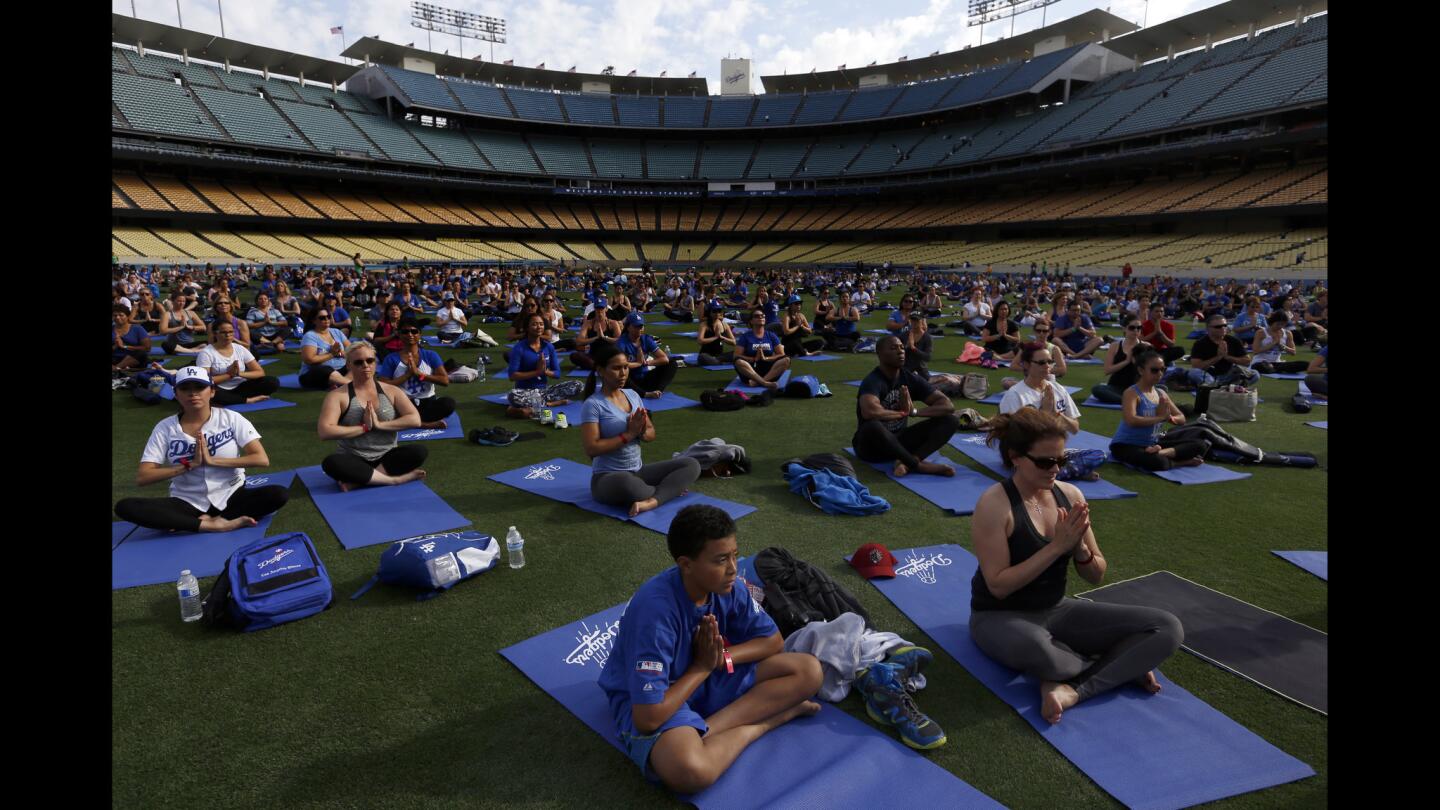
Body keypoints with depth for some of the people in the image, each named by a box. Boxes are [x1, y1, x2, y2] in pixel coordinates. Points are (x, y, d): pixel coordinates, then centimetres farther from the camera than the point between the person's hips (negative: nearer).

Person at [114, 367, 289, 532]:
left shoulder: (231, 418, -5)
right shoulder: (165, 428, -2)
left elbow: (262, 459, -13)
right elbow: (141, 478, -7)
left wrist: (212, 460, -17)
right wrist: (190, 464, -17)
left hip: (231, 497, -1)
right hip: (187, 503, 1)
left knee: (279, 494, -28)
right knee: (125, 507, -24)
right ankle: (218, 524, -28)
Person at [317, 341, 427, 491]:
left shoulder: (391, 391, 5)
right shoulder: (338, 396, -3)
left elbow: (415, 420, -7)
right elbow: (324, 432, -17)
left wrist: (379, 425, -15)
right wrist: (365, 427, -15)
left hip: (387, 457, 2)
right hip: (353, 459, -2)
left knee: (420, 451, -25)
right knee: (330, 463, -35)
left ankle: (358, 480, -26)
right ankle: (396, 478, -29)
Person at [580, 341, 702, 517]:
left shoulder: (633, 395, 9)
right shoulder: (593, 405, -12)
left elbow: (652, 433, 12)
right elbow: (591, 448, -19)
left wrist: (642, 432, -12)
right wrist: (629, 434, -18)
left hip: (639, 470, 7)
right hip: (608, 477, -7)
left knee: (691, 464, -9)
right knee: (625, 483, -43)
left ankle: (651, 501, -31)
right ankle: (668, 490, -14)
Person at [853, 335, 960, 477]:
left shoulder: (910, 378, 0)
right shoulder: (872, 381, -19)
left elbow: (948, 405, -4)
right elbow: (869, 411, -41)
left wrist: (914, 411, -20)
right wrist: (903, 412, -22)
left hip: (899, 440, 6)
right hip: (871, 446, -6)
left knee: (951, 421, -8)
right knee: (872, 427, -41)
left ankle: (907, 462, -28)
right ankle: (919, 465, -25)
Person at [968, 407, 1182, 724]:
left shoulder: (1070, 494, -1)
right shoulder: (994, 505, -19)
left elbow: (1096, 576, 5)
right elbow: (998, 586, -21)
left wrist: (1079, 547, -18)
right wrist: (1056, 546, -23)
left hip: (1057, 610, 6)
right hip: (1001, 617, -6)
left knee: (1168, 628, -9)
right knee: (1035, 648, -42)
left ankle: (1072, 689, -20)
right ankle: (1121, 667, -9)